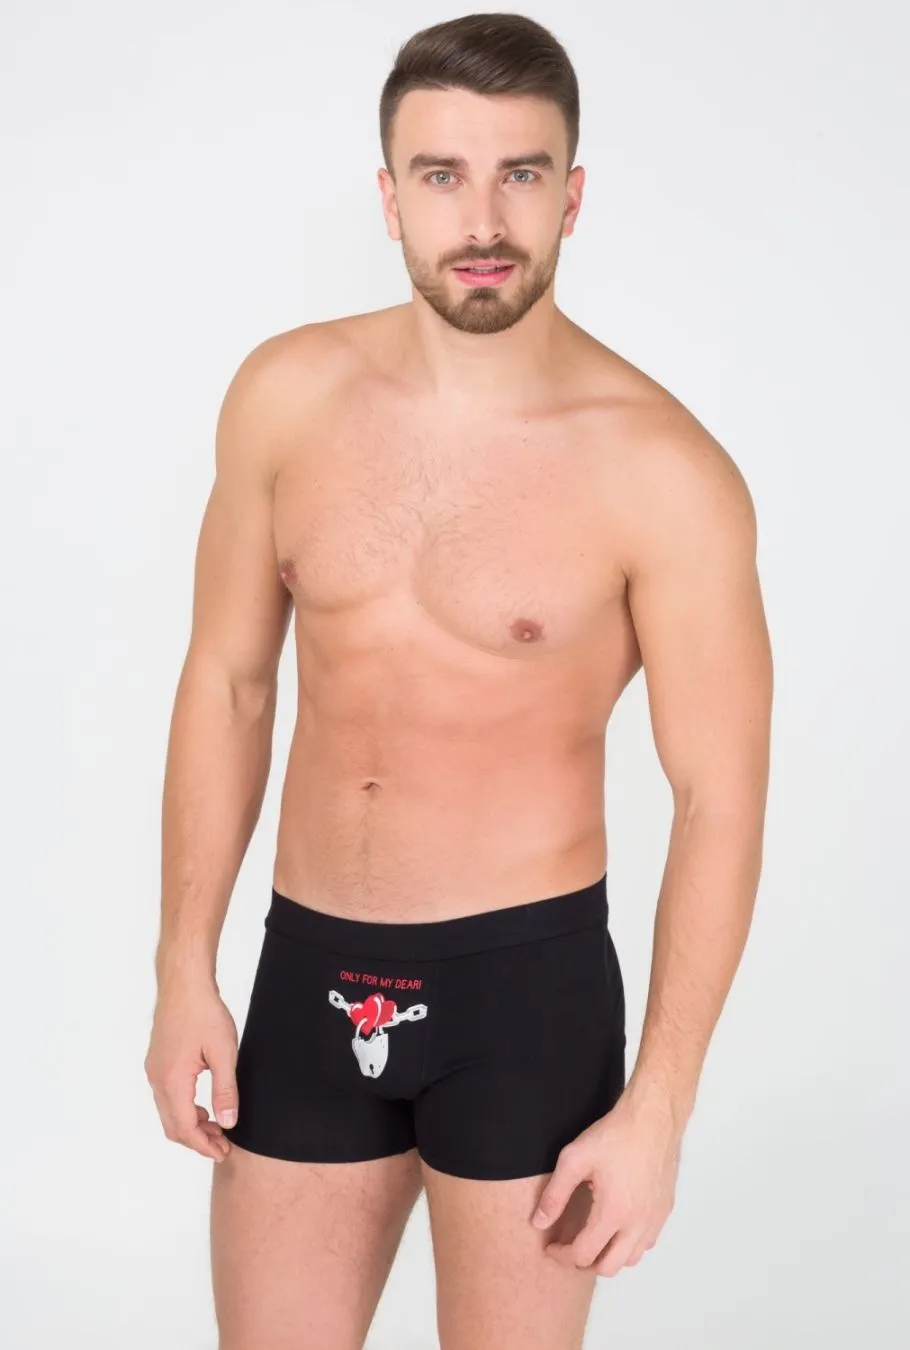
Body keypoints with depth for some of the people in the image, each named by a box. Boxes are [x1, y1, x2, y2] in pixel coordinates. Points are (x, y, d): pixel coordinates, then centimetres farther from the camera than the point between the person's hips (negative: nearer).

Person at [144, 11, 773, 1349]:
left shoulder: (663, 471, -15)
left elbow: (720, 798, -10)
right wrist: (185, 971, 3)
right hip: (310, 969, 4)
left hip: (525, 980, -3)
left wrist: (657, 1108, -10)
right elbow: (227, 682, 5)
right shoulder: (289, 394, -3)